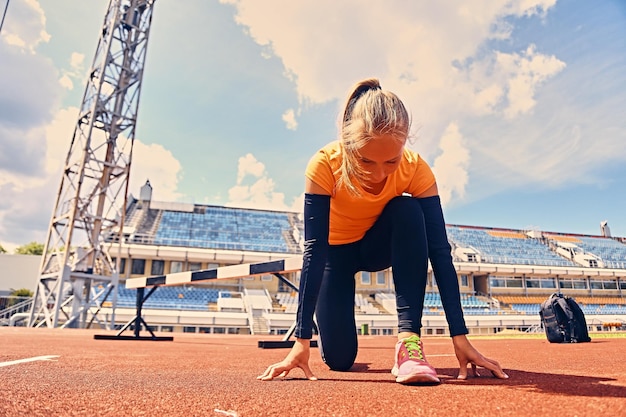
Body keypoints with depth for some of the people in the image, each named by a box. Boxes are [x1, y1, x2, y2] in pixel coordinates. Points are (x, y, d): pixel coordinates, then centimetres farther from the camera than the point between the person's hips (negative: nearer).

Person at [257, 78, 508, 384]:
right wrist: (302, 339, -36)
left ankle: (408, 338, -29)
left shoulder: (416, 169, -27)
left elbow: (439, 250, -27)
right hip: (335, 250, -1)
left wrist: (459, 336, -31)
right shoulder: (325, 164, -32)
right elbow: (314, 250, -34)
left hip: (378, 244, 2)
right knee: (339, 357, -10)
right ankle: (329, 318, 27)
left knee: (409, 212, -33)